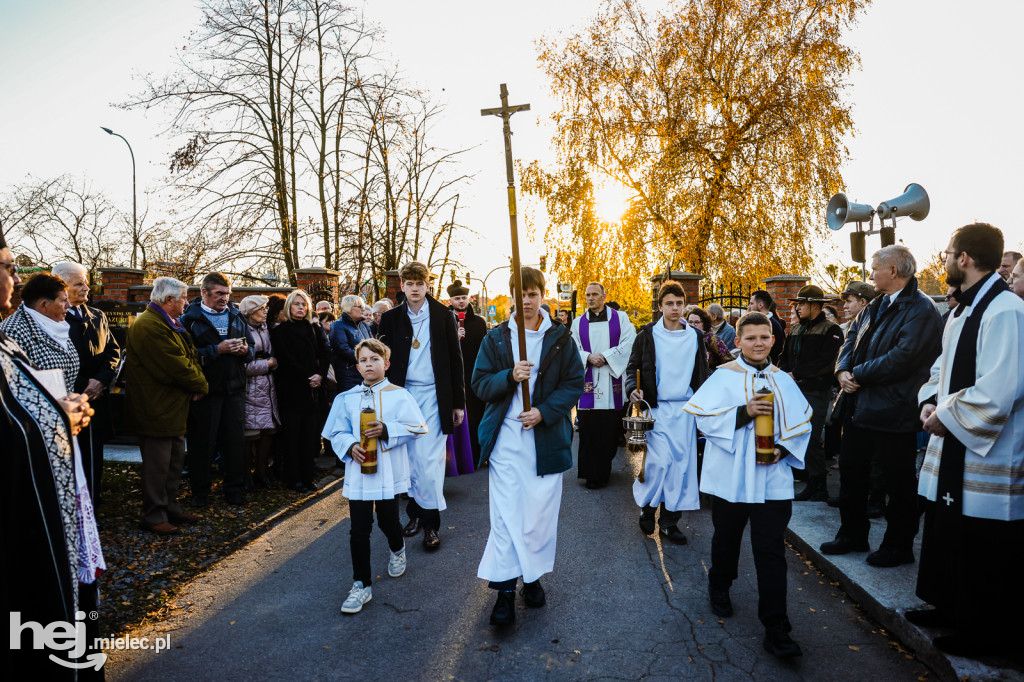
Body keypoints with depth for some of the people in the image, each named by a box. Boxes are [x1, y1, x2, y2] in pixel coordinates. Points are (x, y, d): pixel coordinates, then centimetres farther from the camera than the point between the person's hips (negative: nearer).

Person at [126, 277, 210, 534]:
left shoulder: (171, 324, 15)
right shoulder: (150, 326, -21)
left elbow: (190, 357, 15)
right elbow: (177, 368, -24)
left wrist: (198, 382, -3)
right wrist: (201, 385, -9)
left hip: (174, 408, 11)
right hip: (156, 411, -11)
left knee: (175, 461, 18)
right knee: (158, 465, 1)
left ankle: (171, 507, 30)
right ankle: (154, 516, 13)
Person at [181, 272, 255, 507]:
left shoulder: (236, 316, 14)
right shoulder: (190, 319, -2)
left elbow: (251, 347, 16)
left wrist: (245, 350, -6)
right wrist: (218, 350, -19)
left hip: (234, 388, 4)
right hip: (205, 389, -4)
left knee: (235, 439, 8)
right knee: (202, 441, 4)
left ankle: (234, 490, 19)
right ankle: (200, 492, 18)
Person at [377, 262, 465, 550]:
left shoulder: (443, 316, 2)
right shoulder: (391, 318, 6)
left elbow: (455, 360, 4)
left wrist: (458, 402, 2)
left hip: (433, 395, -2)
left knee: (428, 460, -5)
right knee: (410, 458, 6)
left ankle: (430, 522, 6)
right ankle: (416, 512, 21)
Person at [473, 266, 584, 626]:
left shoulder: (560, 337, 3)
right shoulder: (495, 338, 5)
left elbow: (575, 383, 1)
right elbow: (480, 384, 1)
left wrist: (544, 411, -12)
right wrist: (510, 376, -19)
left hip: (546, 436, 0)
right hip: (505, 437, 0)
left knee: (540, 511, 7)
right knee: (505, 512, -2)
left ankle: (533, 576, 27)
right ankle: (505, 589, 7)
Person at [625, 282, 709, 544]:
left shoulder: (695, 336, 10)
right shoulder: (648, 335, 1)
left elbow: (702, 372, 13)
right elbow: (632, 367, 3)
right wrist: (633, 389, -15)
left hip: (686, 409, 3)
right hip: (658, 408, -3)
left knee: (681, 464, 4)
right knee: (659, 461, -10)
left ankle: (669, 521, 17)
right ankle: (647, 506, 18)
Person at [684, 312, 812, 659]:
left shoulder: (783, 380, 5)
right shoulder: (724, 377, -5)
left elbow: (801, 424, 9)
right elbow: (704, 418, -12)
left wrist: (784, 448, -8)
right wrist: (743, 412, -22)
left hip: (772, 479, 1)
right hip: (730, 478, -1)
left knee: (771, 552, 0)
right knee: (726, 539, 17)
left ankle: (775, 628, 7)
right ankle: (719, 588, 44)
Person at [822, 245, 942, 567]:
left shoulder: (921, 309, -14)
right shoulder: (875, 305, 13)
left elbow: (903, 357, -24)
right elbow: (852, 338, 13)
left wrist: (859, 375, -16)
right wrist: (843, 370, -6)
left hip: (893, 412, -9)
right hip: (859, 406, 9)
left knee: (898, 483, 7)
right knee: (851, 473, 17)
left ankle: (898, 546, 23)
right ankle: (852, 535, 33)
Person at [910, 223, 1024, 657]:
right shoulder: (964, 309, 11)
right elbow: (944, 366, 19)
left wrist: (945, 417, -16)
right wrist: (931, 402, 2)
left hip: (986, 457, -10)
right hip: (952, 450, 10)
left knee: (983, 556, 6)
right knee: (946, 536, 22)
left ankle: (986, 634, 24)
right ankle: (950, 609, 39)